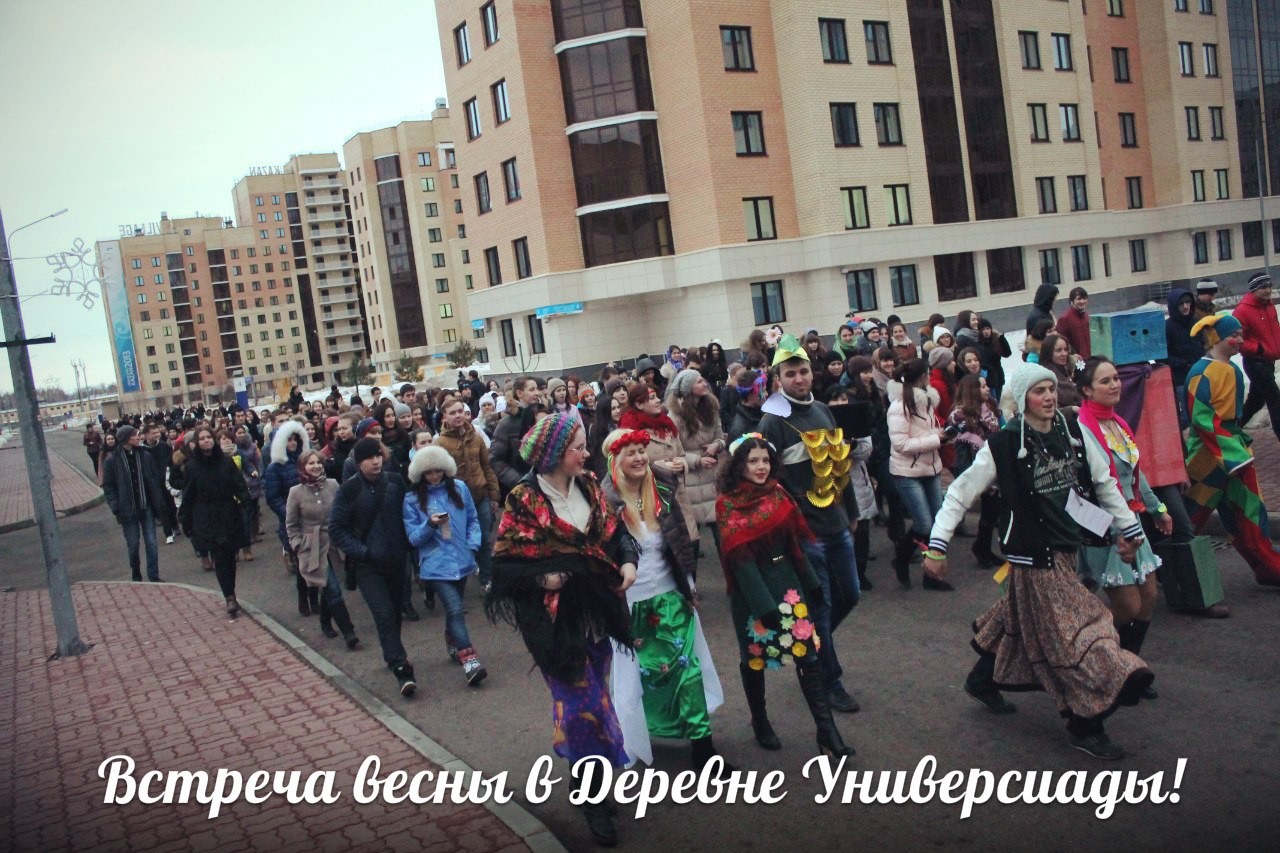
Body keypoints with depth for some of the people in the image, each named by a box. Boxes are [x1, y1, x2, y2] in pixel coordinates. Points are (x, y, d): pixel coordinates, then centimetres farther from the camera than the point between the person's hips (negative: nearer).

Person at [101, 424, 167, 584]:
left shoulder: (146, 456, 0)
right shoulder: (112, 461, -6)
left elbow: (156, 479, 4)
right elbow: (108, 487, -4)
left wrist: (159, 502, -2)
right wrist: (116, 508, -12)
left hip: (146, 508, 2)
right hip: (128, 510, -2)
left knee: (151, 543, 2)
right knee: (133, 545, 8)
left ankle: (154, 576, 11)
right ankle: (136, 575, 28)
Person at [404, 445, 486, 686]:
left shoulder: (459, 489, 3)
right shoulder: (412, 499, -3)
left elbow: (473, 520, 11)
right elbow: (413, 537, -3)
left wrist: (473, 545, -2)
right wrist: (430, 525, -21)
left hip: (462, 561, 4)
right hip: (436, 565, -3)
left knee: (455, 608, 18)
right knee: (456, 609, -16)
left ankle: (453, 645, 42)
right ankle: (469, 660, -17)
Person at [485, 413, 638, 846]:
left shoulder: (588, 487, 4)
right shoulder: (524, 499, -13)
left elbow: (616, 530, 11)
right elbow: (505, 561, -11)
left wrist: (627, 562, -6)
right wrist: (543, 577, -23)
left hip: (596, 611, 6)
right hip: (556, 618, -6)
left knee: (592, 695, 16)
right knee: (584, 702, -3)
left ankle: (589, 780, 34)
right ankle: (594, 798, 14)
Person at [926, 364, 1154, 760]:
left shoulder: (1073, 430, 1)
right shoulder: (1004, 445, -15)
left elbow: (1103, 481, 11)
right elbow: (960, 493, -11)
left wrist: (1128, 527, 14)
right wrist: (937, 545, -15)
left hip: (1068, 547, 6)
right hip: (1034, 553, -6)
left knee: (1020, 621, 19)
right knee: (1071, 632, -3)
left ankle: (982, 680, 41)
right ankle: (1085, 727, 11)